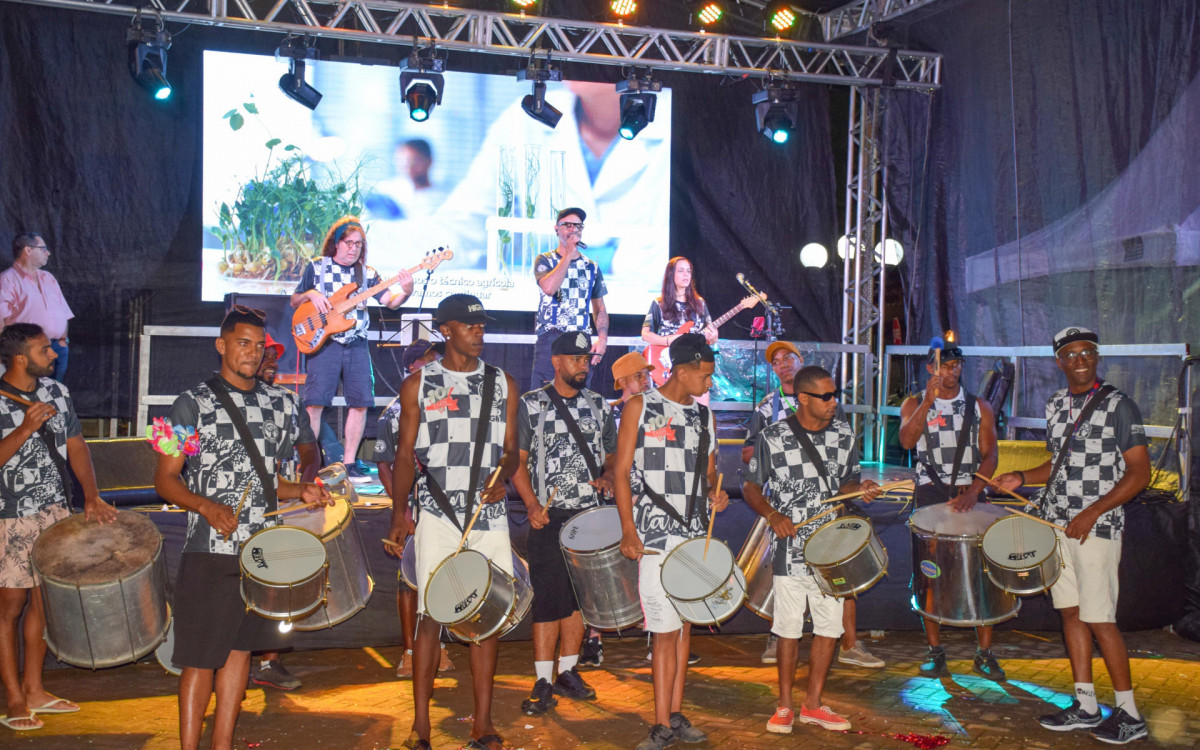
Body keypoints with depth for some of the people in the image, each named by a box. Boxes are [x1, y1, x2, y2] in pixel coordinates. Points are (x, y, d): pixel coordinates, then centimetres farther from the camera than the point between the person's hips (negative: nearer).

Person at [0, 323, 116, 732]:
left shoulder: (56, 391, 5)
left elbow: (75, 445, 7)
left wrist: (91, 496, -3)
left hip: (56, 512, 6)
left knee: (43, 601, 11)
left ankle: (33, 690, 24)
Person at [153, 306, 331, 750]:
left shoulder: (278, 404, 10)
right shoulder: (193, 404, -4)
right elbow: (165, 479, -5)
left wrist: (302, 492, -1)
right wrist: (206, 506, -22)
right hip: (210, 551, -5)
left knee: (241, 647, 12)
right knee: (201, 659, -1)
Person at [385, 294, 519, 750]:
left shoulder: (503, 384, 11)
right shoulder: (418, 386, 5)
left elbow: (511, 449, 13)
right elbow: (406, 453, 6)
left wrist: (502, 477, -8)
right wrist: (399, 512, -2)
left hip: (490, 516, 2)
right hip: (438, 517, -2)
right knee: (431, 615, -3)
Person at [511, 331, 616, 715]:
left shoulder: (598, 405, 11)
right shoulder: (531, 405, -1)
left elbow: (611, 454, 17)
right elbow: (517, 460, -3)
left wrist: (606, 477, -5)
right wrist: (532, 505, -15)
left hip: (590, 515, 4)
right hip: (548, 517, -4)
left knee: (580, 596, 9)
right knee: (548, 598, -5)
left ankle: (568, 672, 21)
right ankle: (543, 682, 2)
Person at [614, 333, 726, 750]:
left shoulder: (703, 415, 13)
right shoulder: (640, 407, -1)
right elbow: (622, 471, -4)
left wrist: (715, 493, -3)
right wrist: (628, 530, -12)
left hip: (694, 532, 5)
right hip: (654, 535, -5)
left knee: (684, 625, 9)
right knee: (666, 631, -7)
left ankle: (675, 715, 18)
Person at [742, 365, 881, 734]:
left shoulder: (844, 434, 3)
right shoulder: (772, 438, -8)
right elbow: (750, 486, 1)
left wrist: (860, 489, -7)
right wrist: (773, 514, -16)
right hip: (791, 550, -4)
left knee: (830, 627, 8)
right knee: (789, 630, 4)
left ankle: (813, 704, 23)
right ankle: (785, 706, 20)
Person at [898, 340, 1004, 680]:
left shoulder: (979, 407, 7)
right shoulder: (914, 404, 6)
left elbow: (989, 454, -1)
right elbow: (906, 440, -12)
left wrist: (972, 492, -16)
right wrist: (928, 401, -22)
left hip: (971, 493, 0)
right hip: (929, 493, 0)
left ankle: (984, 652, 4)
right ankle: (935, 652, 9)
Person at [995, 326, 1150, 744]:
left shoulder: (1118, 405, -7)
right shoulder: (1055, 406, 12)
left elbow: (1140, 472, -11)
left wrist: (1092, 512, -17)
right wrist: (1023, 479, 8)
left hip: (1096, 526, -6)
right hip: (1056, 522, 7)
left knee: (1099, 619, -7)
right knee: (1071, 612, 9)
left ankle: (1129, 714, 5)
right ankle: (1085, 706, 17)